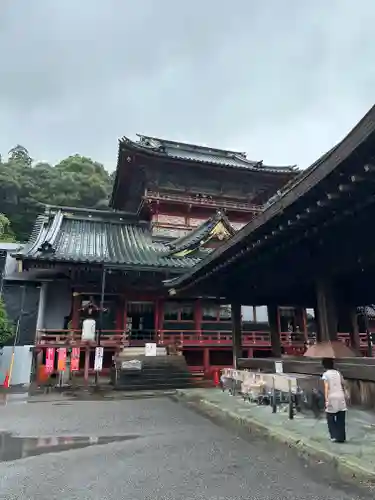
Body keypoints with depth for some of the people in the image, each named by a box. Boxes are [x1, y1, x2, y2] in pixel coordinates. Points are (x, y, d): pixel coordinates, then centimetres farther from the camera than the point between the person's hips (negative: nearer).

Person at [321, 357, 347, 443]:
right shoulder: (338, 373, 11)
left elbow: (327, 387, -12)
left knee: (331, 419, 10)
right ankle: (341, 437, 13)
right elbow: (343, 386, 13)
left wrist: (326, 400, -15)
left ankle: (335, 436, 5)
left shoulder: (326, 374, -4)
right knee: (341, 419, 11)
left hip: (332, 398, -4)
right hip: (341, 397, 4)